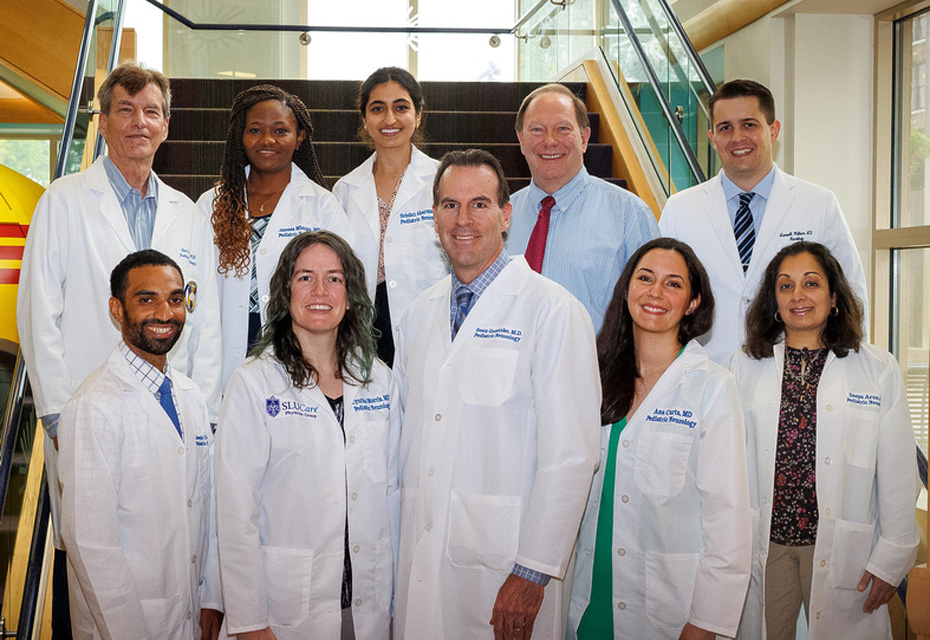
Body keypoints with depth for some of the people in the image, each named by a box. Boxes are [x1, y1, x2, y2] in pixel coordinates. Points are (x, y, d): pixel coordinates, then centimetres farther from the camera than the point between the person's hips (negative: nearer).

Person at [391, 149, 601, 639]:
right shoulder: (418, 315, 12)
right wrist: (391, 540, 10)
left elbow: (571, 455, -13)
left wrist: (533, 572, -16)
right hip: (420, 560, 5)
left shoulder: (554, 311, -7)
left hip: (503, 563, -5)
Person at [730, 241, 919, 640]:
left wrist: (891, 559, -3)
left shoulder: (878, 370, 0)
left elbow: (898, 476, 0)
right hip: (762, 547, 2)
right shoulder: (745, 367, 6)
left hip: (839, 548, -1)